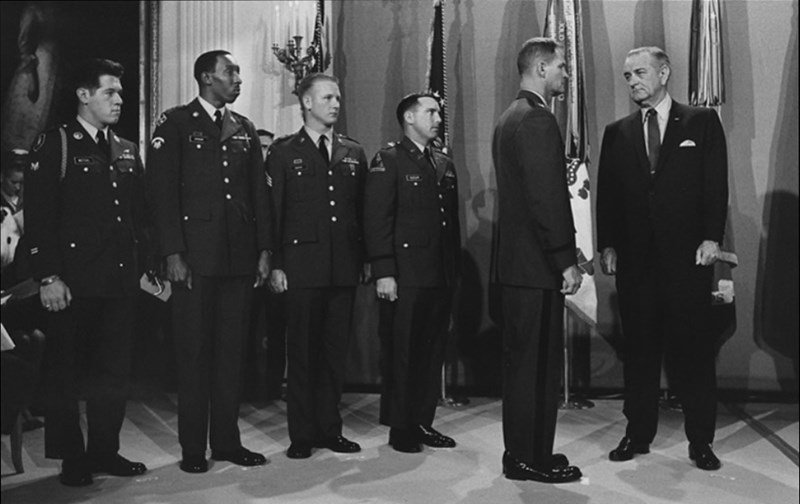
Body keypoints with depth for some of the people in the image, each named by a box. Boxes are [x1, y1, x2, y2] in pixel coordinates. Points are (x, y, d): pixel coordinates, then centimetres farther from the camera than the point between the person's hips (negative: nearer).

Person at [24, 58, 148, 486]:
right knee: (65, 371, 6)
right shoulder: (53, 145, -3)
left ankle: (104, 451, 24)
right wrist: (48, 277, -15)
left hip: (121, 281, 6)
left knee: (114, 370, 11)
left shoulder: (127, 152, 15)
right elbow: (38, 216, -9)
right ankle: (71, 458, 19)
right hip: (73, 284, -5)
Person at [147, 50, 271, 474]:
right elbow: (163, 192, -5)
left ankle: (227, 441, 18)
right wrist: (173, 254, -12)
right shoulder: (174, 124, 1)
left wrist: (264, 249, 7)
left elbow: (259, 192, 14)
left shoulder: (244, 128, 15)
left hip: (239, 257, 4)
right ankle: (193, 448, 12)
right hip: (195, 258, -4)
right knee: (194, 352, 2)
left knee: (231, 351, 8)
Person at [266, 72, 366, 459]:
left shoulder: (353, 154, 14)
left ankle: (330, 429, 20)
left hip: (345, 268, 3)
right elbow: (271, 212, 0)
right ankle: (301, 435, 13)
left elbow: (363, 211, 14)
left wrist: (368, 259, 7)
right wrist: (274, 265, -7)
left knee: (336, 351, 8)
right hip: (302, 265, -3)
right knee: (302, 352, 2)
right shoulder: (283, 152, 4)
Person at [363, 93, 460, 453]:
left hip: (441, 277, 7)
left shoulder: (445, 164, 18)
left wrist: (454, 270, 14)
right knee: (400, 352, 0)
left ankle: (423, 422, 21)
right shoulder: (387, 161, -2)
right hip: (405, 277, -6)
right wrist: (383, 273, -16)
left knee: (433, 351, 9)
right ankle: (400, 428, 11)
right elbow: (377, 220, -9)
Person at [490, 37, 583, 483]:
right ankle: (533, 460, 8)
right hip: (538, 263, -10)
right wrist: (567, 259, -16)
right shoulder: (537, 120, -14)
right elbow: (548, 198, -20)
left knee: (522, 360, 15)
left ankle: (521, 453, 25)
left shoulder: (510, 118, 17)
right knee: (539, 363, -2)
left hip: (515, 260, 10)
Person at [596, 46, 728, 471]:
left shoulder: (702, 122, 6)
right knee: (639, 348, 7)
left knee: (693, 348, 3)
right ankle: (638, 434, 18)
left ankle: (700, 440, 14)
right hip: (635, 258, 2)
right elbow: (606, 194, 9)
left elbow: (716, 185, 0)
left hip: (687, 256, -2)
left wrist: (711, 237, -9)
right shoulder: (617, 133, 12)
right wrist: (607, 245, 0)